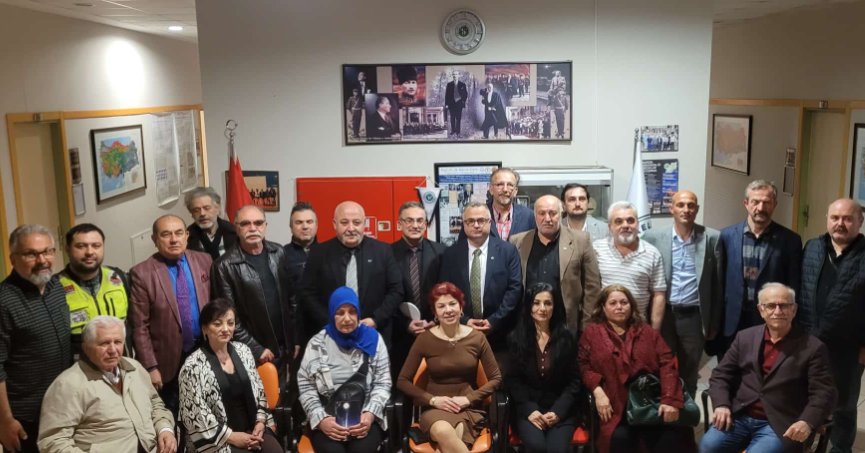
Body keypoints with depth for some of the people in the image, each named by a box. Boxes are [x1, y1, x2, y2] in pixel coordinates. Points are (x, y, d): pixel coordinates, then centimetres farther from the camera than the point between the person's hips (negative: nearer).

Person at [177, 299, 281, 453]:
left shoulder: (243, 351, 6)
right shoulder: (193, 366, -10)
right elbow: (195, 416, -11)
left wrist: (260, 421, -1)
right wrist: (231, 436, -12)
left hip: (252, 428, 4)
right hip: (217, 439, -4)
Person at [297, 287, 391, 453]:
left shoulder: (373, 339, 4)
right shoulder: (317, 344, 4)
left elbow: (383, 383, 5)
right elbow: (305, 386, 4)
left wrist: (370, 413, -10)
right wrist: (320, 419, -10)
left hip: (364, 416, 0)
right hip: (327, 417, 0)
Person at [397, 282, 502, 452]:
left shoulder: (477, 337, -1)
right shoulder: (424, 339, -3)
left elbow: (496, 378, 5)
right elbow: (403, 381, 3)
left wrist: (468, 399, -8)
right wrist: (432, 399, -11)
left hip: (468, 407, 0)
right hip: (435, 408, 1)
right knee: (443, 432, -36)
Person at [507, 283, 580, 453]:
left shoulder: (566, 338, 3)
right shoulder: (516, 338, 3)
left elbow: (574, 380, 4)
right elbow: (512, 380, 3)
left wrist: (558, 411, -9)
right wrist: (530, 409, -11)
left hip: (560, 409, 0)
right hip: (528, 408, 0)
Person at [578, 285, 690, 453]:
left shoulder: (647, 332, 17)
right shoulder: (592, 332, 12)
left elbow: (667, 364, 6)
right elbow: (583, 365, 3)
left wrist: (670, 400, -10)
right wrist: (598, 392, -14)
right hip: (615, 404, -2)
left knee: (671, 437, -24)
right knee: (619, 437, -30)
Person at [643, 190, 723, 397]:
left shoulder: (711, 238, -1)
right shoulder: (654, 236, 0)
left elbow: (717, 283, 3)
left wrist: (714, 322, 4)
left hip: (694, 317, 0)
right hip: (663, 314, 0)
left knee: (689, 374, 11)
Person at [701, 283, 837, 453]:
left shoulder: (813, 347, 2)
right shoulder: (745, 337, 12)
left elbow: (824, 393, -3)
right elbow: (721, 375, 12)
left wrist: (807, 422, -21)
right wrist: (721, 405, -7)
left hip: (779, 425, -3)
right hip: (739, 418, 3)